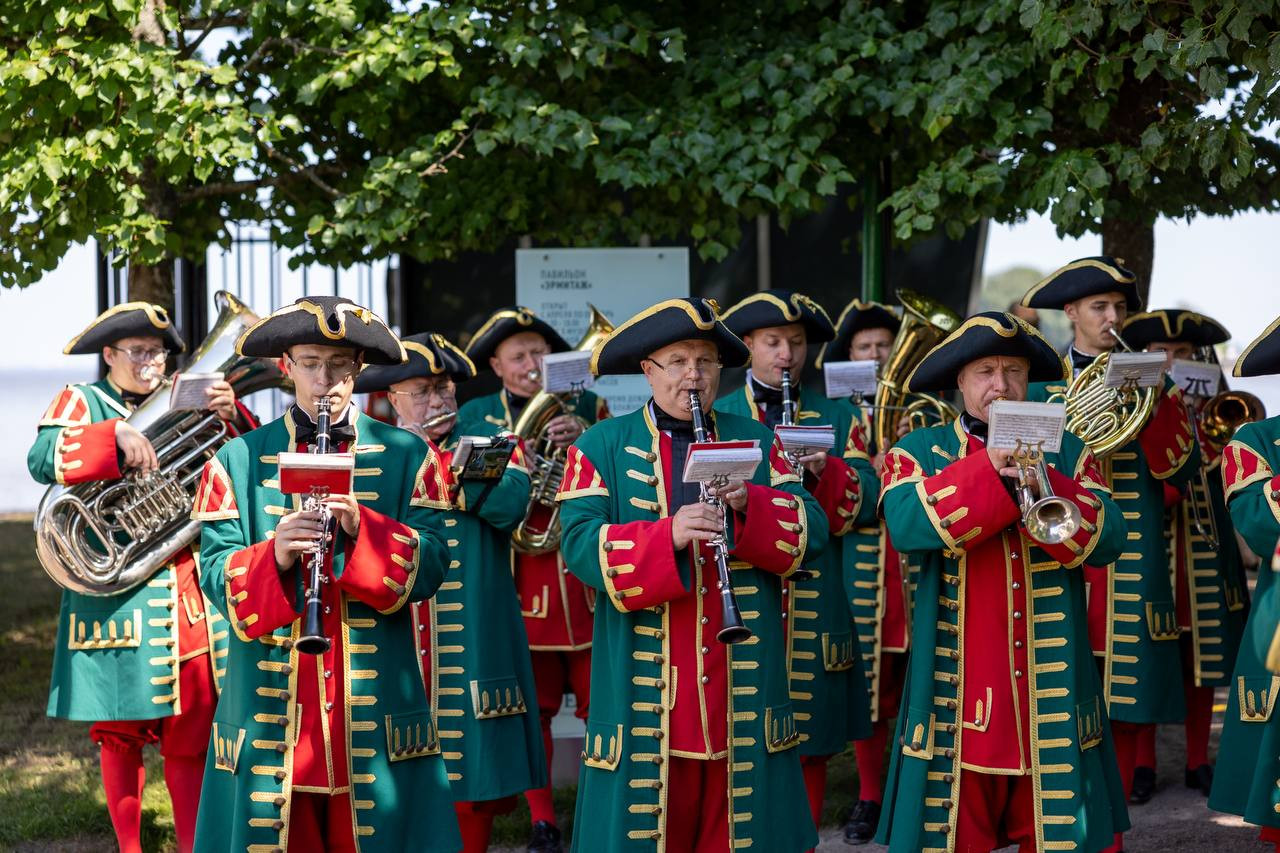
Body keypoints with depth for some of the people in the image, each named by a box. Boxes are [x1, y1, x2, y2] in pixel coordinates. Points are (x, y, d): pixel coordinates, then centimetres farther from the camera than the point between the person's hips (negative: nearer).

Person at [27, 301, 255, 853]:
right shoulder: (83, 402, 6)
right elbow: (42, 459, -14)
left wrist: (230, 417, -14)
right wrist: (117, 436, -27)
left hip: (185, 592, 3)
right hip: (114, 591, -3)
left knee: (190, 734, 0)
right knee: (119, 729, 3)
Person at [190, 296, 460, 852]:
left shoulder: (407, 457, 5)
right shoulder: (238, 462, 6)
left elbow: (430, 567, -4)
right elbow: (216, 574, -3)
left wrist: (361, 528, -21)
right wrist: (275, 555, -22)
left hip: (375, 699, 0)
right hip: (270, 702, 0)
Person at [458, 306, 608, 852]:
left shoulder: (586, 406, 10)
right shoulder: (476, 416, 8)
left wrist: (583, 440, -14)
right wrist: (524, 451, -14)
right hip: (521, 578, 0)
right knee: (532, 706, 3)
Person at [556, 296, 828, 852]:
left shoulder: (757, 443, 12)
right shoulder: (601, 448, 3)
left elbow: (810, 533, 1)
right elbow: (582, 545, -11)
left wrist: (749, 504, -17)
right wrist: (669, 535, -26)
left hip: (743, 694, 2)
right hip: (645, 696, -2)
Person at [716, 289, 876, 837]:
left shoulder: (838, 418, 11)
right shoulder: (716, 418, 8)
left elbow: (860, 507, -1)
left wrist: (823, 469, -19)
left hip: (817, 605, 1)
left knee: (812, 747, 5)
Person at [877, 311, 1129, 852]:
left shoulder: (1068, 454, 10)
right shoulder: (919, 452, 5)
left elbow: (1107, 542, -5)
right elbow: (905, 525, -15)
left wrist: (1040, 480, -19)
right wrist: (990, 468, -22)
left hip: (1052, 687, 2)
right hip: (958, 691, -1)